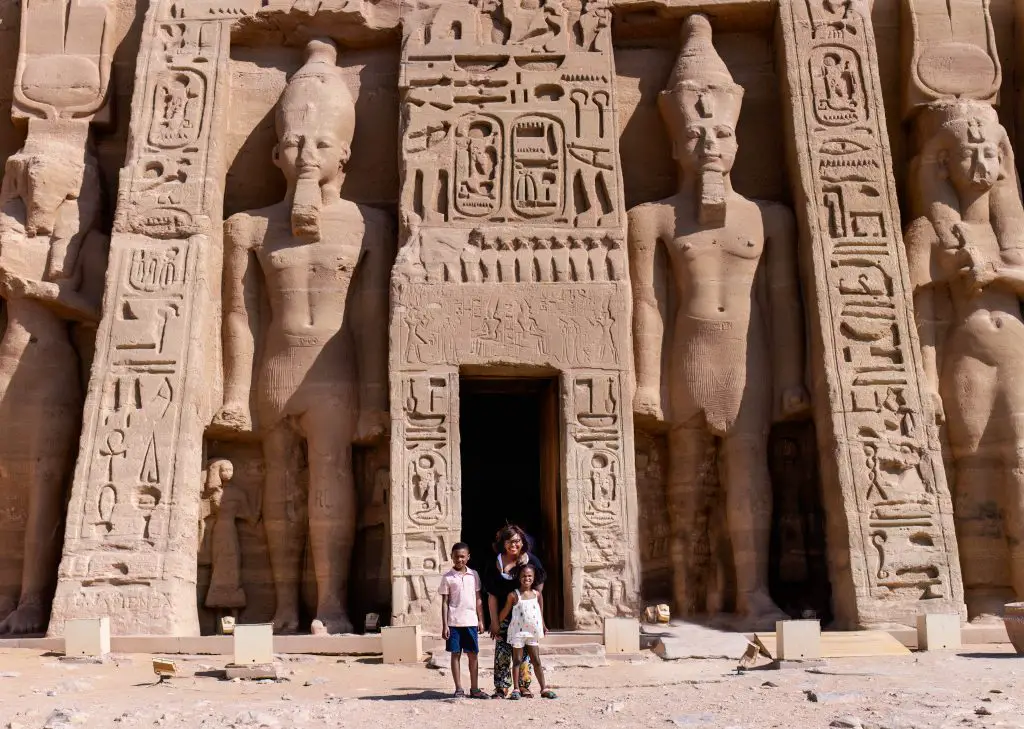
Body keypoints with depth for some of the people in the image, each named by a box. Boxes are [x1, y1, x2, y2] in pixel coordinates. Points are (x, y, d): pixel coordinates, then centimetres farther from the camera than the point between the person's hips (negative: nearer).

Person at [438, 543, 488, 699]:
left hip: (471, 621, 3)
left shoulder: (474, 575, 7)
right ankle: (459, 689, 10)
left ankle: (474, 688, 16)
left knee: (473, 654, 7)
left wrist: (481, 620, 7)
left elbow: (478, 599, 11)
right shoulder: (448, 577, -1)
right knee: (456, 654, 3)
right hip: (454, 622, -2)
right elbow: (444, 602, -1)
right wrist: (444, 625, -5)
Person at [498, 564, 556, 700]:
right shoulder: (513, 595, -7)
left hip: (533, 632, 3)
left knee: (536, 660, 7)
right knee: (517, 661, 3)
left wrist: (543, 627, 22)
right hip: (518, 632, -3)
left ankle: (543, 689, 10)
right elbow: (505, 612, 3)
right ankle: (516, 689, 8)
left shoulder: (537, 594, 2)